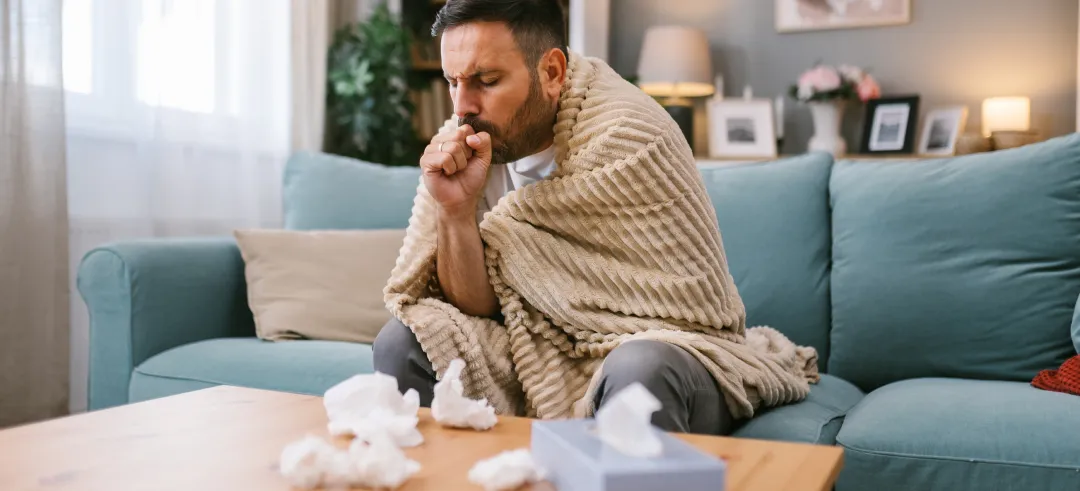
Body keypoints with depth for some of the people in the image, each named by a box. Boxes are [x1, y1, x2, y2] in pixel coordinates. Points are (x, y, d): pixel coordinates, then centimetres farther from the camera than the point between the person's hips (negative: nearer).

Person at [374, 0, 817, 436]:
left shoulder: (624, 134, -19)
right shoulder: (463, 145, -3)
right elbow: (475, 308, -3)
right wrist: (455, 209, -21)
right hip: (544, 355, 5)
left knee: (638, 370, -37)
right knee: (402, 344, -13)